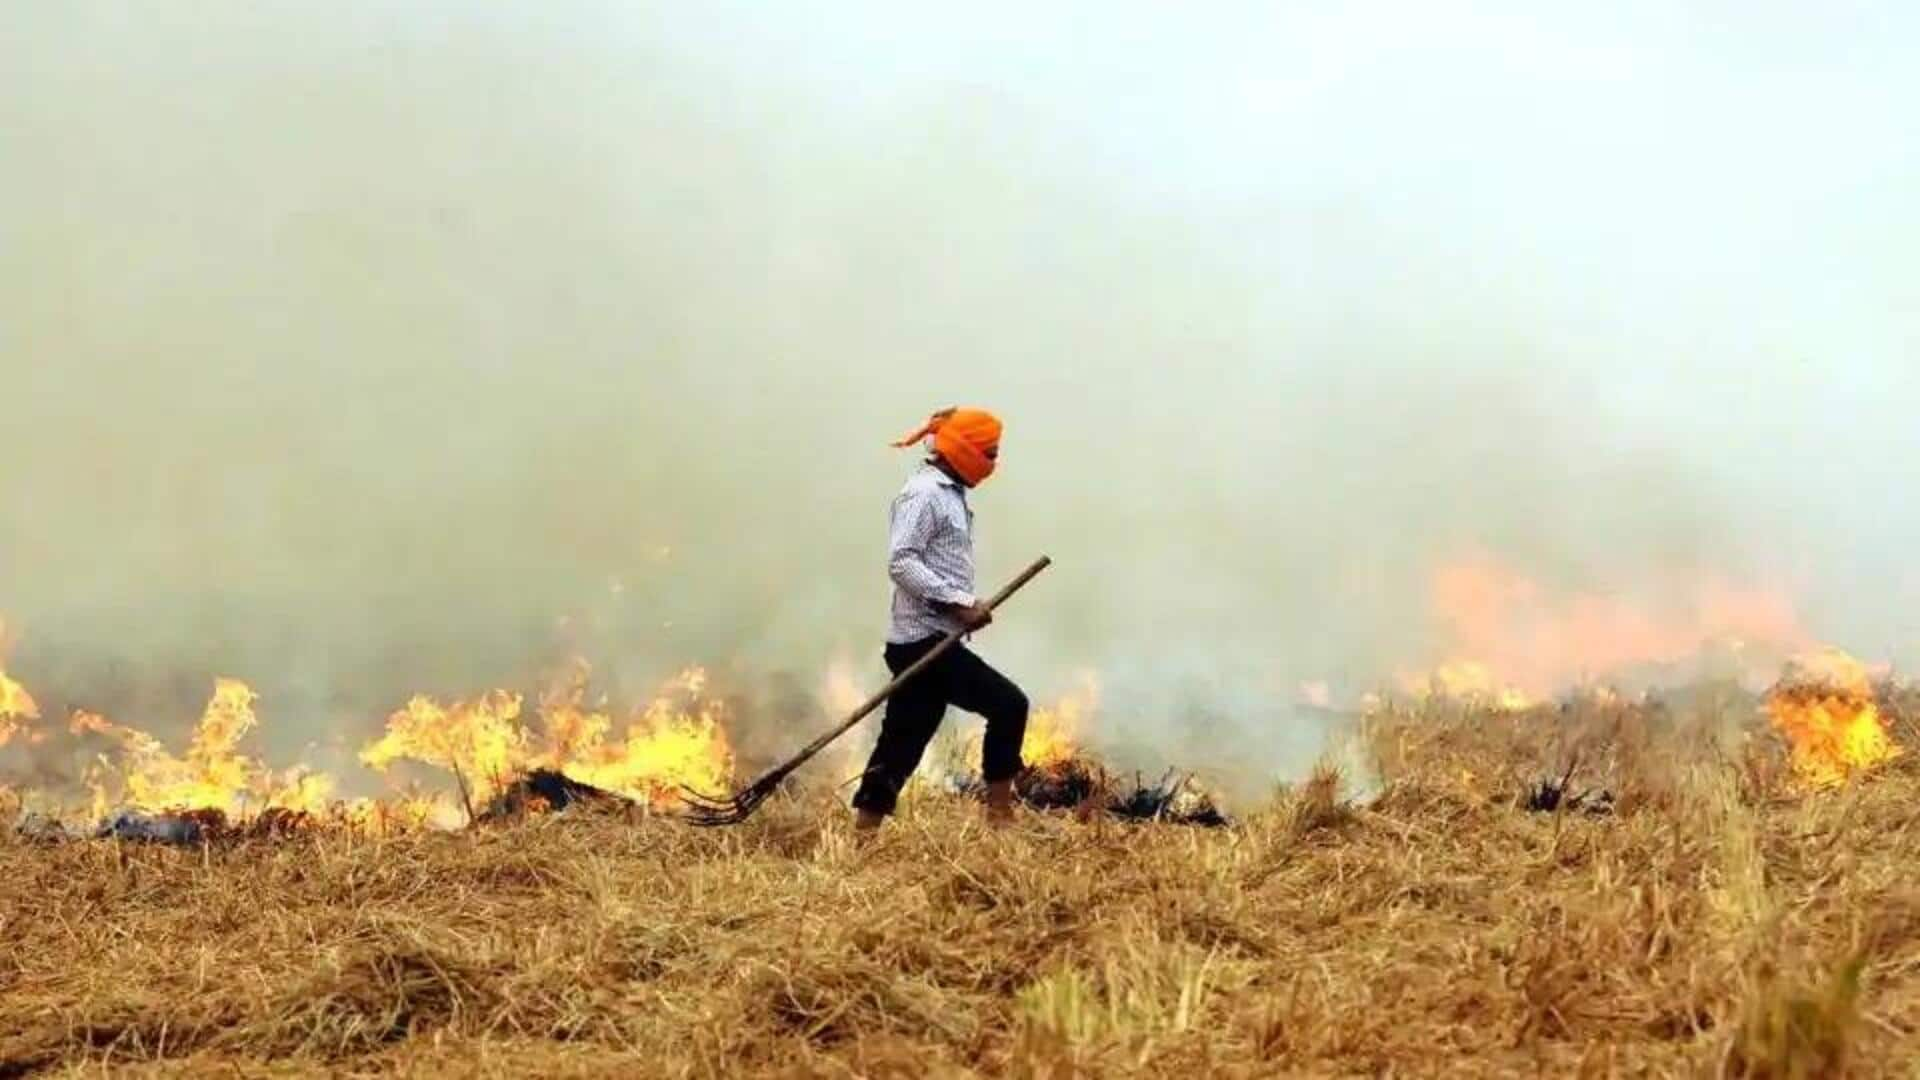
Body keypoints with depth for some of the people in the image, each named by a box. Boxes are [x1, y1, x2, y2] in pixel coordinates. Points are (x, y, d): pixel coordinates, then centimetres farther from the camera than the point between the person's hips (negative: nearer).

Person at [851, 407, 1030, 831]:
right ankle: (999, 818, -7)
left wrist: (968, 607, 9)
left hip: (933, 640, 10)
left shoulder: (950, 494, 20)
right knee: (1008, 704, -11)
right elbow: (901, 562, -20)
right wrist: (959, 602, -22)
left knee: (902, 746, 8)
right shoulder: (923, 493, -11)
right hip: (923, 639, -10)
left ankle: (862, 834, 9)